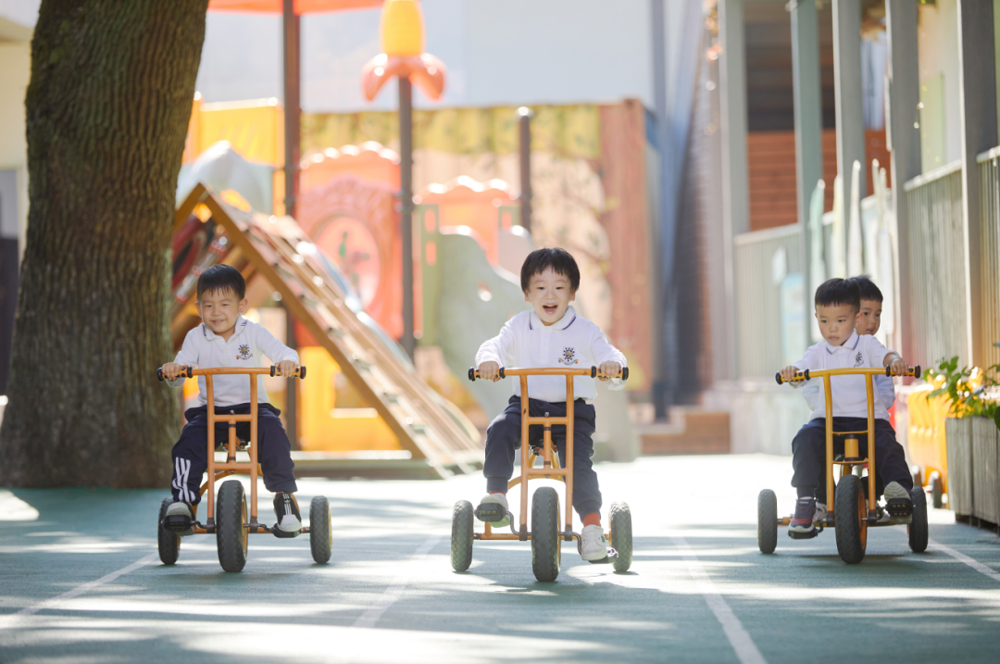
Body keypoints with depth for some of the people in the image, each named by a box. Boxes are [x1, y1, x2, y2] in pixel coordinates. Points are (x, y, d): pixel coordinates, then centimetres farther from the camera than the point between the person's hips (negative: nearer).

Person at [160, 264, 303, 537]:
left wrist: (287, 362, -32)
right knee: (190, 436, -28)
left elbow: (283, 352, -8)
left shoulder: (252, 332, 1)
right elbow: (181, 367, -2)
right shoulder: (196, 338, 5)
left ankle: (285, 495, -20)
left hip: (252, 407, -1)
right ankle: (183, 499, -21)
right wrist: (172, 370, -27)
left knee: (271, 430, -30)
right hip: (211, 409, 1)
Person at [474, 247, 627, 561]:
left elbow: (608, 355, -7)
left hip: (572, 410, -2)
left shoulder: (584, 331, 0)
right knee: (499, 430, -28)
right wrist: (488, 360, -30)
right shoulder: (519, 327, 6)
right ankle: (495, 494, -16)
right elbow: (496, 346, -5)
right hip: (526, 405, 2)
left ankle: (592, 525, -11)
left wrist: (612, 365, -33)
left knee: (578, 462, -23)